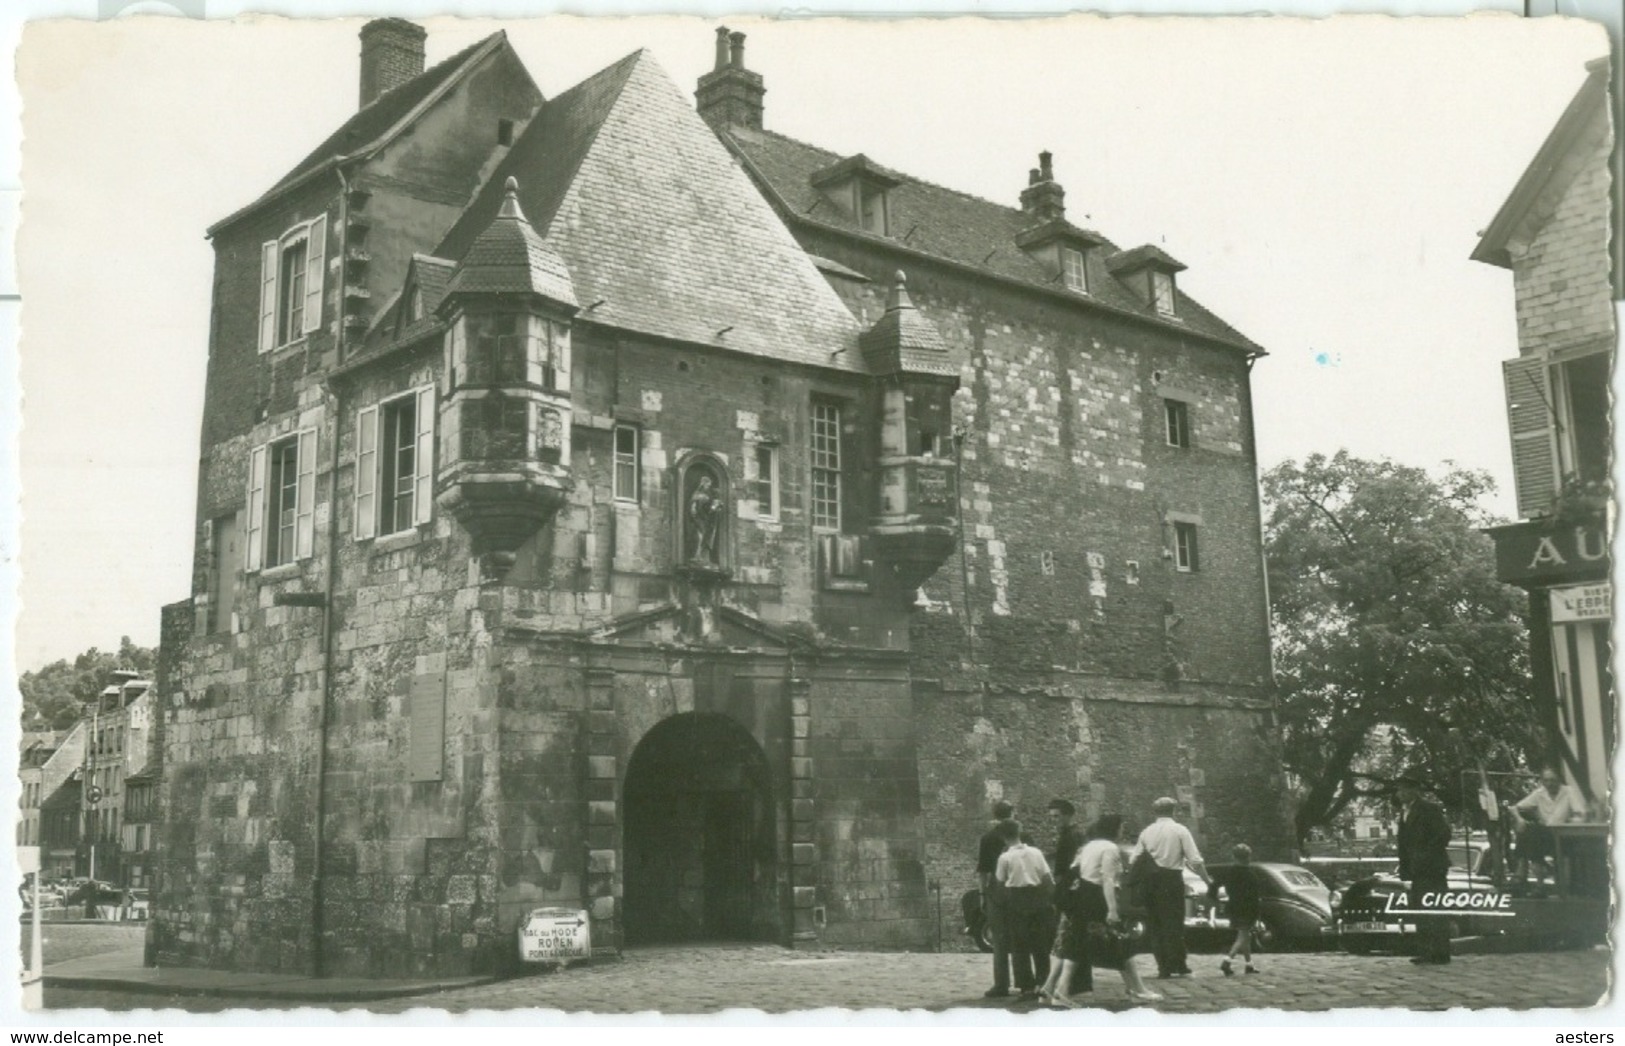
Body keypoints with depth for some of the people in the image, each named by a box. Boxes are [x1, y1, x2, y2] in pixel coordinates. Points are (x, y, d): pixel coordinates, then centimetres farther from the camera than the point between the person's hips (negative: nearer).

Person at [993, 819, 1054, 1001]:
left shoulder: (1005, 857, -8)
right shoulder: (1035, 852, 0)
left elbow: (1000, 881, 0)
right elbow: (1048, 877, -1)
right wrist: (1051, 895, 11)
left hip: (1016, 899, -3)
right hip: (1037, 898, 3)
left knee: (1019, 946, 5)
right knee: (1040, 945, 13)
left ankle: (1026, 987, 3)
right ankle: (1042, 984, 16)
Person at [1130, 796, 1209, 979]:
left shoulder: (1147, 832, 8)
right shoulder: (1180, 830, -1)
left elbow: (1134, 859, 3)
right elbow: (1195, 860, -7)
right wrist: (1207, 879, 4)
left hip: (1151, 881, 3)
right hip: (1173, 880, -3)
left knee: (1156, 924, 9)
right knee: (1174, 923, 3)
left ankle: (1163, 966, 9)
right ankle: (1178, 965, 4)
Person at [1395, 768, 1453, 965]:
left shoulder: (1429, 808, -11)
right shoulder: (1405, 811, 14)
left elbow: (1444, 834, -17)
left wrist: (1427, 855, -16)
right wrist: (1405, 867, 11)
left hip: (1432, 868, -9)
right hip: (1417, 870, 9)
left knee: (1435, 911, -7)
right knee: (1420, 911, 10)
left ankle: (1439, 954, -5)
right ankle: (1427, 952, 16)